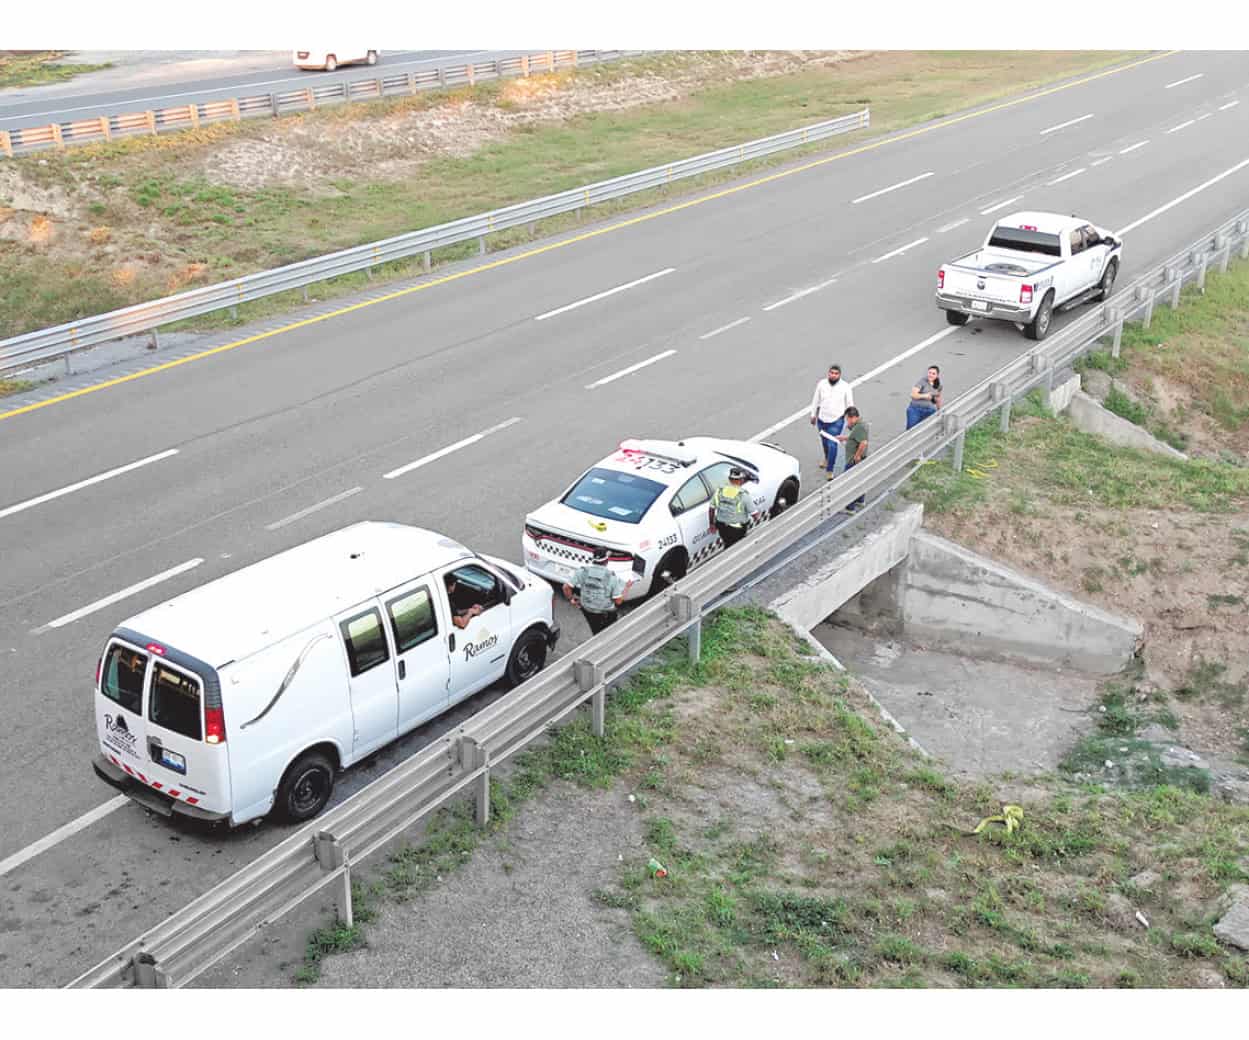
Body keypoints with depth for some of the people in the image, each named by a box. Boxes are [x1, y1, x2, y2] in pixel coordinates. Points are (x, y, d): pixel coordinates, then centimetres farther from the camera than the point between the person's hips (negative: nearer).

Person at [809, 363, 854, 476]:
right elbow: (816, 400, 5)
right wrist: (813, 415, 11)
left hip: (837, 421, -3)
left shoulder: (845, 387, -11)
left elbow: (850, 404, -2)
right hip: (822, 419, 3)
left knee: (832, 444, -11)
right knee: (824, 442, 22)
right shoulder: (821, 384, -6)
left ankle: (830, 471, -3)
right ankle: (826, 458, 53)